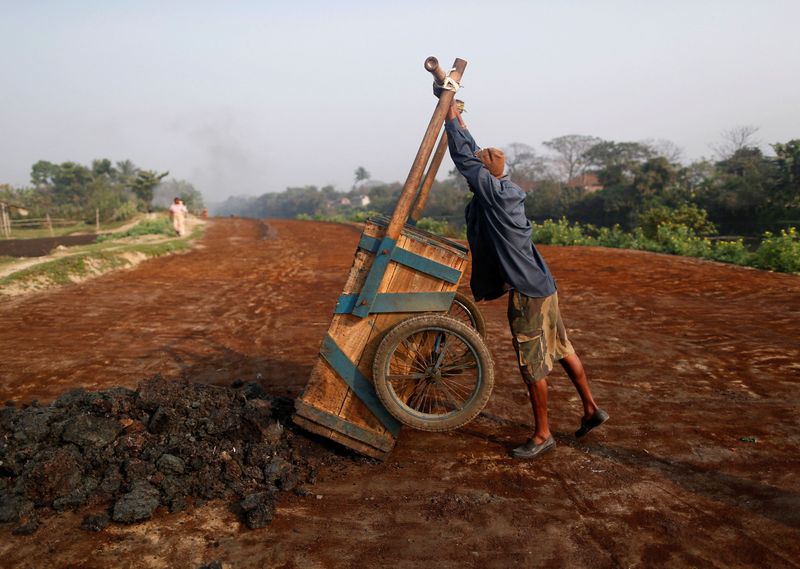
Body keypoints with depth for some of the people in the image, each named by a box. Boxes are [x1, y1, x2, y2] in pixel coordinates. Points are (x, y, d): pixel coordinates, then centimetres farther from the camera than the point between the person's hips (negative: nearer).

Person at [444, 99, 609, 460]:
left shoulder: (494, 193, -16)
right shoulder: (506, 190, 9)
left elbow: (464, 159, -12)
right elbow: (475, 157, 23)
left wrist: (452, 119, 1)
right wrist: (460, 123, 26)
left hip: (527, 292, -10)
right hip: (542, 283, 10)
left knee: (533, 365, 2)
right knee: (561, 350, 19)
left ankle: (542, 435, 15)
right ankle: (591, 410, 32)